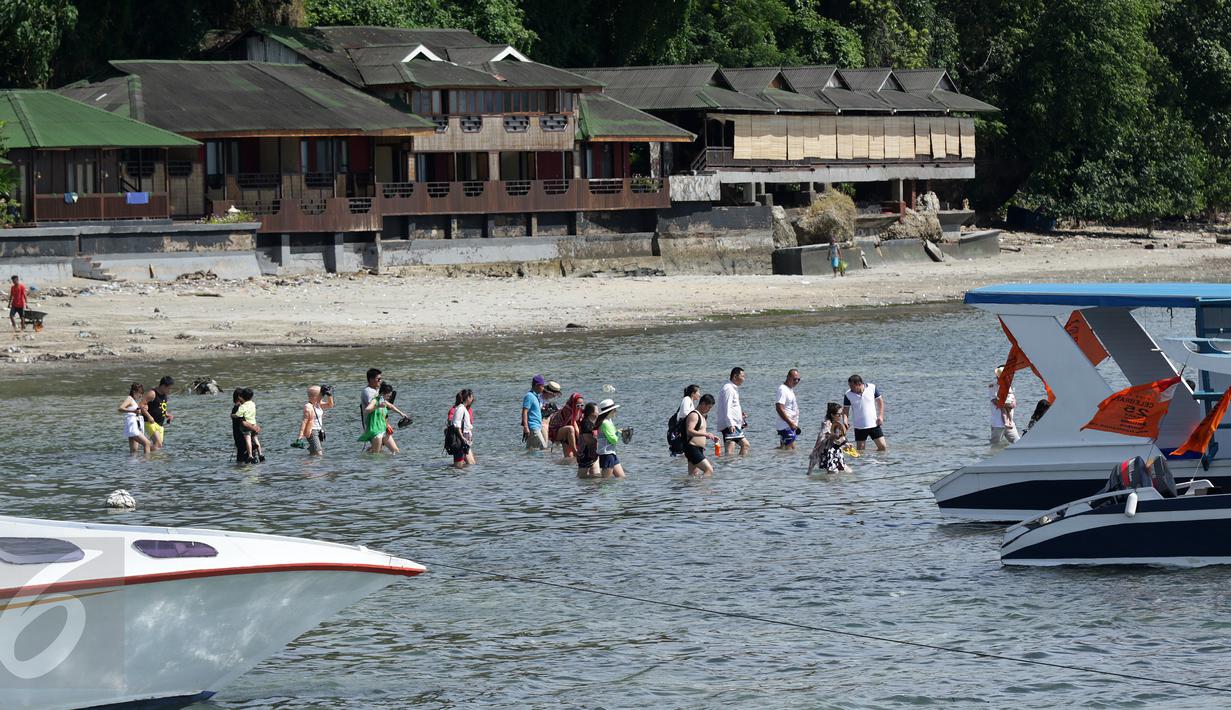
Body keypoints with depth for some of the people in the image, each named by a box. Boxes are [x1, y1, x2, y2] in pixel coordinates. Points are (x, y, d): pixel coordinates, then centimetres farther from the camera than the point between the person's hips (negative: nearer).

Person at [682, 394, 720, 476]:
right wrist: (706, 434, -28)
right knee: (709, 470, -18)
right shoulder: (694, 415, -12)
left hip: (698, 450, 11)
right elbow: (689, 431, -25)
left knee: (694, 475, 8)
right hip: (692, 449, -11)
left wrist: (710, 437, 17)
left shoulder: (701, 416, 21)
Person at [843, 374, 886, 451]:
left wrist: (881, 416, -5)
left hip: (874, 424, 0)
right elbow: (845, 409, 0)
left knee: (882, 447, -2)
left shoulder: (872, 388, -6)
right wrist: (845, 420, -18)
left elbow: (880, 401, 5)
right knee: (860, 450, 3)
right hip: (859, 427, 0)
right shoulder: (848, 395, -6)